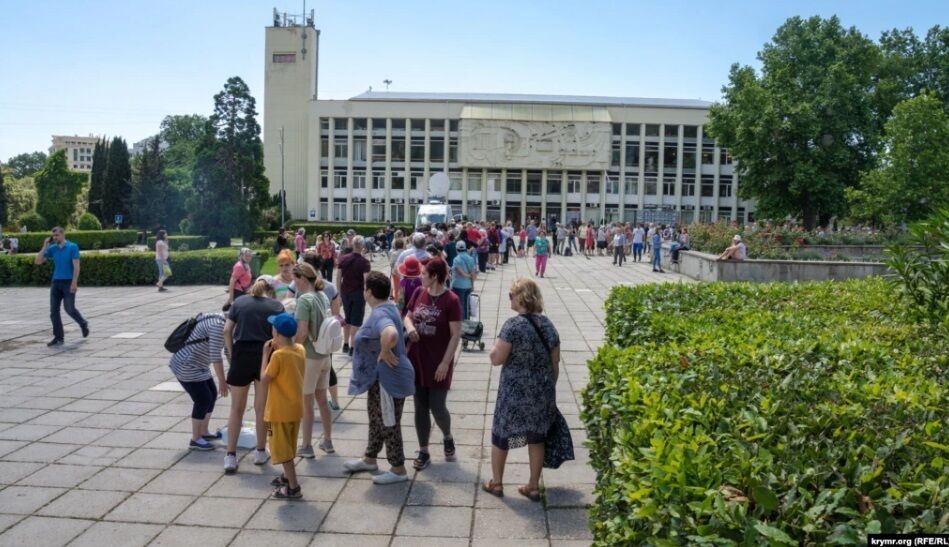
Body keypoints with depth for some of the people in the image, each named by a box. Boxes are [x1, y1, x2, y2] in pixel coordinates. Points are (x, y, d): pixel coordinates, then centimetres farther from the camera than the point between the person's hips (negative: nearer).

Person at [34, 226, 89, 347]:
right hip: (56, 282, 5)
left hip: (68, 282, -5)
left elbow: (76, 266, -10)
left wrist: (74, 283, -18)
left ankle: (83, 324, 22)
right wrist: (45, 246, -1)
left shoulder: (72, 247, -5)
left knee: (69, 309, -7)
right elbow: (37, 261, 5)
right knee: (54, 311, 0)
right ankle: (58, 337, 6)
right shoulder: (52, 248, 8)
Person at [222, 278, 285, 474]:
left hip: (242, 355, 1)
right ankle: (261, 452, 25)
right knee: (261, 408, 13)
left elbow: (227, 331, 2)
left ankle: (231, 456, 10)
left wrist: (232, 355, 8)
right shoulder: (276, 306, 6)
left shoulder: (239, 302, 11)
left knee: (237, 409, 12)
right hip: (266, 356, -1)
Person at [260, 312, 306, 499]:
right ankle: (288, 476, 38)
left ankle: (293, 487, 5)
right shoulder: (300, 349, 0)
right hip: (296, 406, 8)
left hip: (280, 410, -8)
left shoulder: (278, 355, -23)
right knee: (289, 445, 24)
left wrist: (266, 354, -10)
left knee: (282, 448, 2)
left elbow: (264, 380, -15)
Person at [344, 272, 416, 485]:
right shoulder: (385, 308, 7)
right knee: (376, 418, 23)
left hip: (387, 379, -11)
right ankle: (369, 459, 39)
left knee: (389, 424, 3)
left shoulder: (380, 314, -26)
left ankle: (398, 470, 16)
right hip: (379, 377, 11)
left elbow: (391, 334, -47)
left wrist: (385, 352, -31)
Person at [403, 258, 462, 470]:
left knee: (437, 407, 1)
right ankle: (423, 452, 21)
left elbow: (456, 335, -14)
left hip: (438, 363, -5)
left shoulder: (451, 300, -15)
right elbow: (408, 316, 15)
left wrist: (445, 362, -16)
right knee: (420, 407, 9)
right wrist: (409, 326, -9)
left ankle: (448, 438, 32)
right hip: (417, 359, 5)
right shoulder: (419, 293, 2)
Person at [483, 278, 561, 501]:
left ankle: (496, 483, 26)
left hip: (515, 392, -5)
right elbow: (555, 364, 6)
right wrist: (549, 389, 17)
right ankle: (533, 486, 24)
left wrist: (496, 346, 5)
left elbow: (496, 359, -16)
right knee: (537, 437, 15)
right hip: (542, 391, 5)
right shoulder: (548, 325, 1)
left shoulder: (513, 324, -17)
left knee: (501, 435, 14)